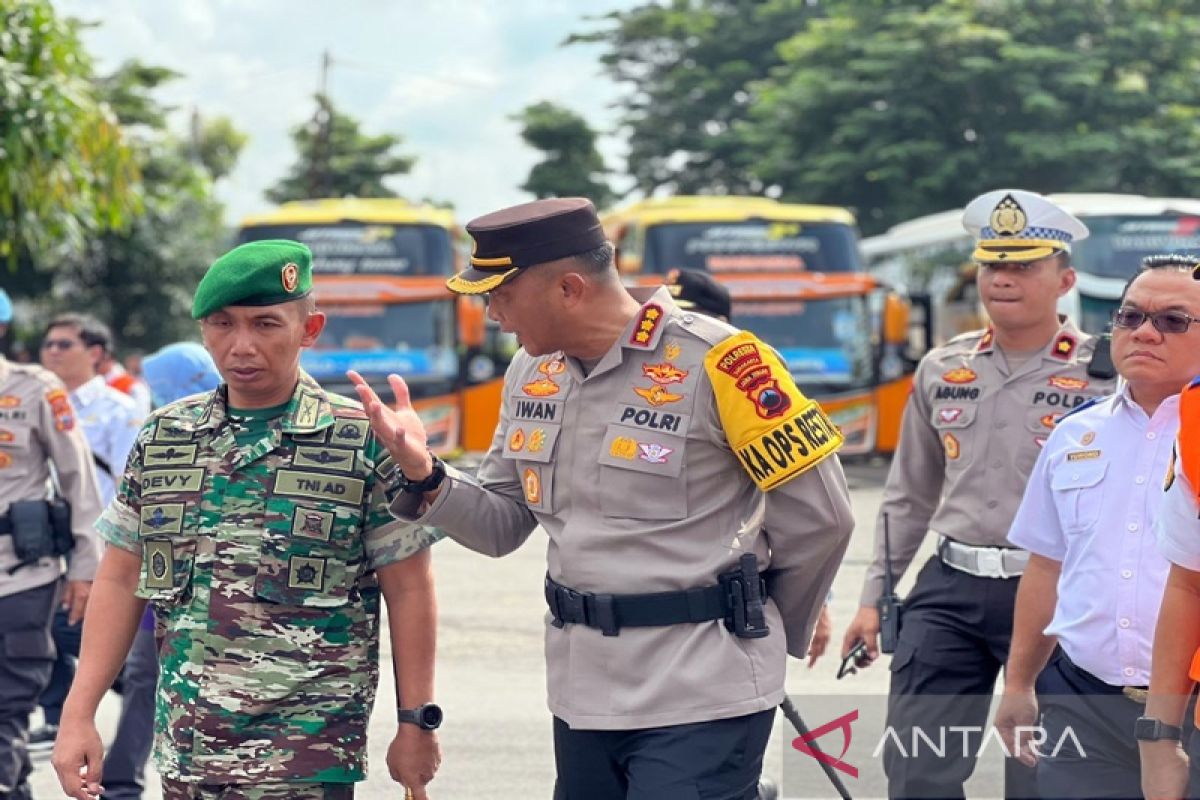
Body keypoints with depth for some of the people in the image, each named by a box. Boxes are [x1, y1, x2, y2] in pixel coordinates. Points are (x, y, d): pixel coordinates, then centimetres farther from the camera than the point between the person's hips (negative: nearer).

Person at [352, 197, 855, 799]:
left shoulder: (714, 364, -13)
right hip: (582, 696, 7)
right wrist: (423, 476, -4)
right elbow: (503, 527, 14)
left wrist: (772, 633, 8)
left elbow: (817, 518, -6)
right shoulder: (532, 373, 8)